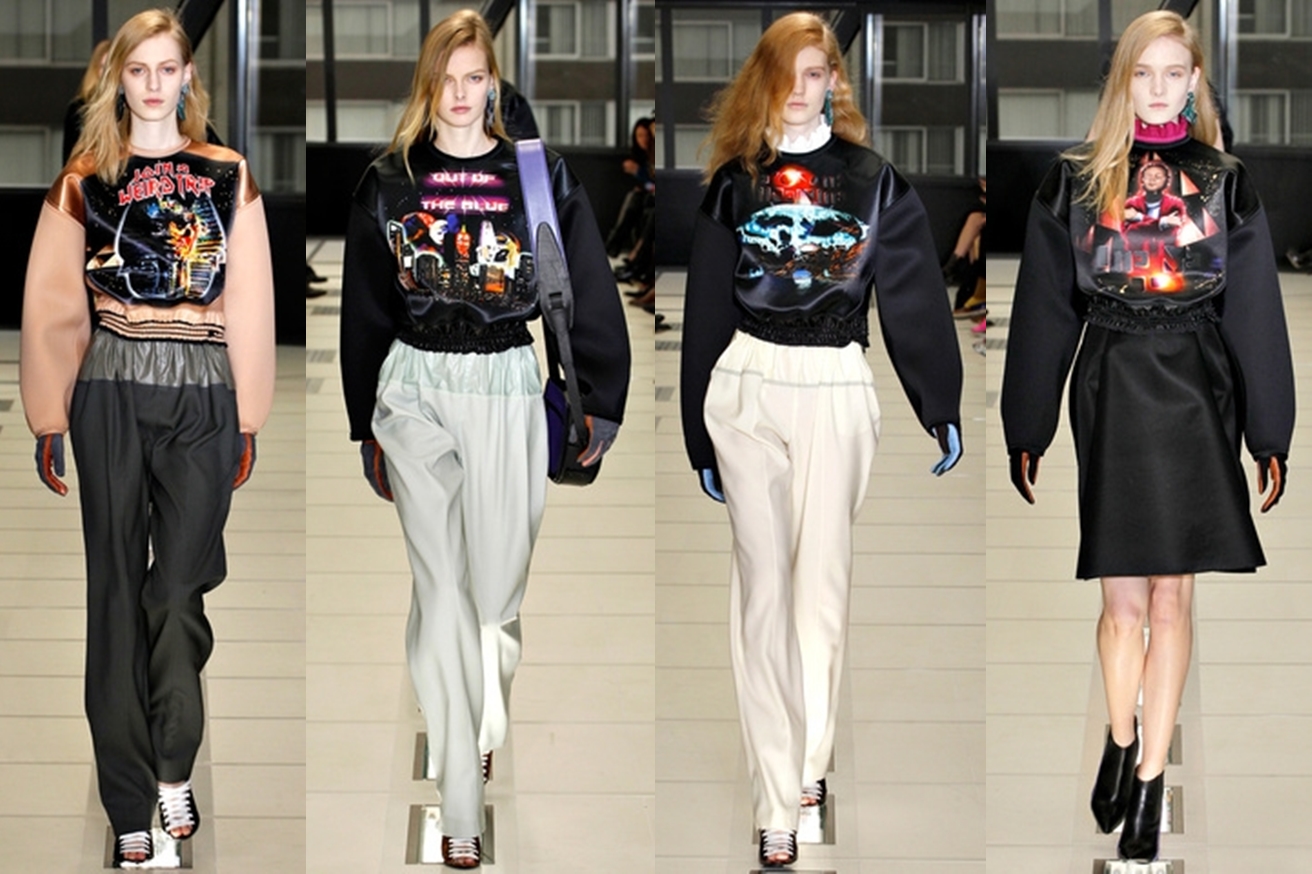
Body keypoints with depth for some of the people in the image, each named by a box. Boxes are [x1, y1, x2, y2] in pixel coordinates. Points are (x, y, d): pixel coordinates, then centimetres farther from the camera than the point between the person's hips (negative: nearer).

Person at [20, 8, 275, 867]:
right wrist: (50, 423, 1)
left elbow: (249, 305, 7)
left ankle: (173, 767, 18)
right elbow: (53, 309, 4)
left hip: (203, 393, 0)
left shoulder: (229, 176, 7)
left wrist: (248, 421, 4)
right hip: (113, 393, 0)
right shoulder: (85, 180, 5)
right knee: (118, 589, 2)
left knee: (180, 590, -4)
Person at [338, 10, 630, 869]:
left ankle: (488, 711, 37)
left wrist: (602, 406, -1)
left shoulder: (540, 176, 0)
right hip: (415, 392, 1)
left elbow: (591, 295, 1)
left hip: (506, 389, -1)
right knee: (443, 590, 0)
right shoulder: (388, 183, 5)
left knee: (498, 589, 2)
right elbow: (363, 313, 11)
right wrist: (364, 426, 13)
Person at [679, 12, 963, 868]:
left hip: (836, 391, -1)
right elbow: (706, 308, 9)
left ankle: (809, 760, 19)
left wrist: (943, 406, -3)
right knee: (762, 588, -1)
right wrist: (699, 433, 8)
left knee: (823, 584, 2)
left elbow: (915, 293, 2)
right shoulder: (735, 182, 7)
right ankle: (778, 803, -1)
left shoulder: (874, 180, 4)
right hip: (745, 388, 1)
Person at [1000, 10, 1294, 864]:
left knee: (1171, 600, 3)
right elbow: (1044, 311, 5)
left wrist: (1271, 436, 3)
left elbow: (1256, 312, 5)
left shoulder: (1225, 184, 5)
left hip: (1194, 403, 0)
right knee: (1124, 602, 2)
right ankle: (1122, 741, 26)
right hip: (1111, 398, 0)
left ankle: (1149, 780, 10)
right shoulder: (1076, 182, 3)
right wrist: (1026, 434, 4)